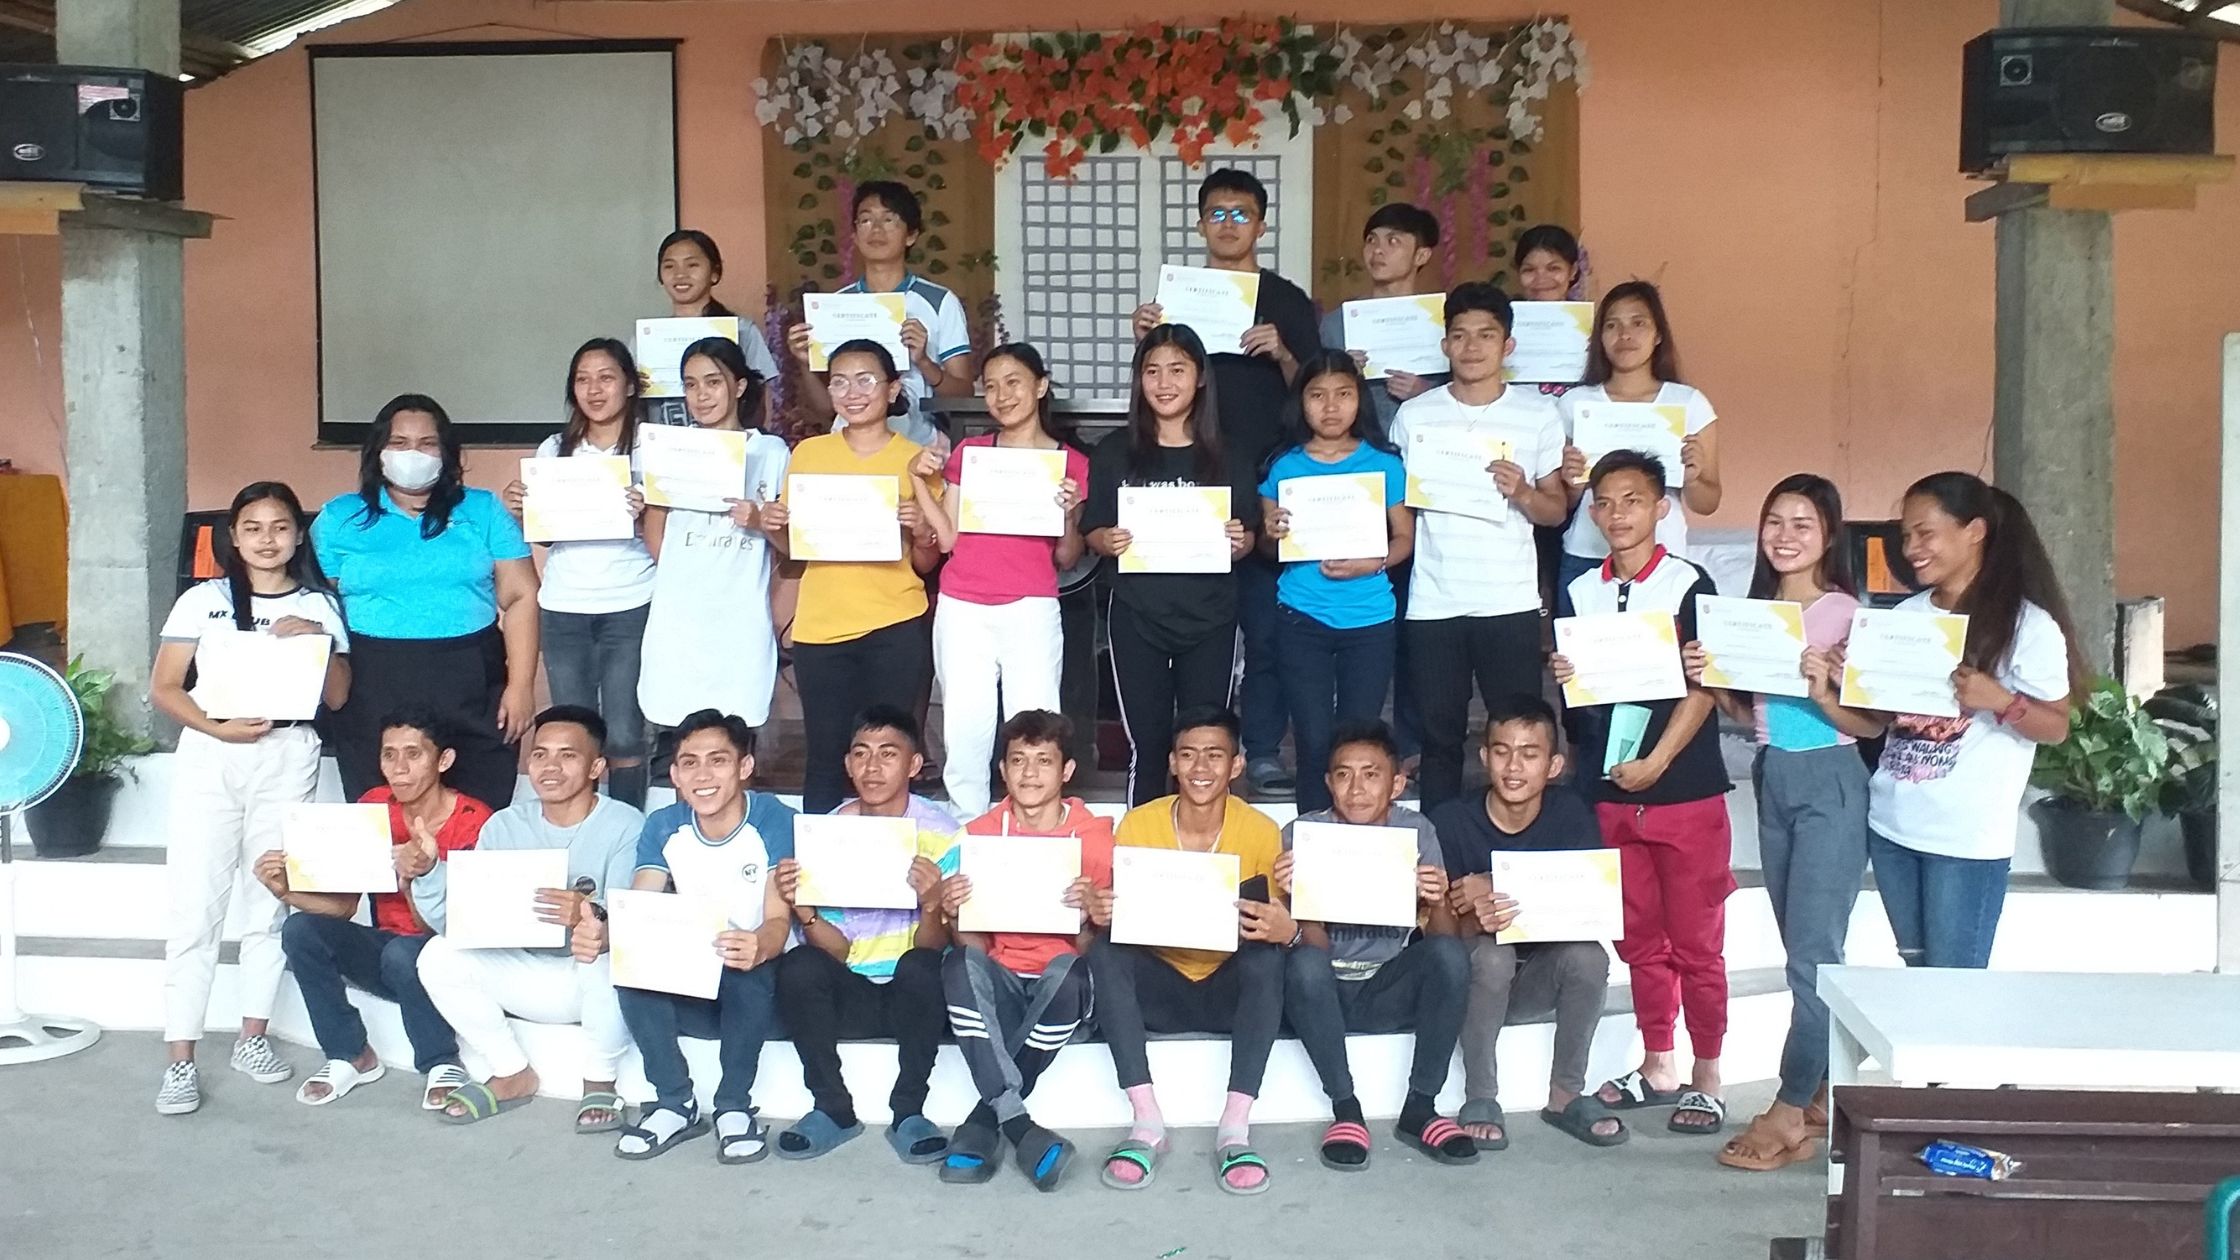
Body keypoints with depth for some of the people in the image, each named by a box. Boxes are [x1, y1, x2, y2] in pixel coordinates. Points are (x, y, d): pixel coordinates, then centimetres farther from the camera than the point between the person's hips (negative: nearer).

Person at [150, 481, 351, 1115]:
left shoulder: (319, 605, 9)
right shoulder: (203, 600, 5)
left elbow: (337, 696, 6)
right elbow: (162, 688, 1)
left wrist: (316, 640, -10)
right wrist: (218, 727, -15)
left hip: (287, 759, 1)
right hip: (208, 757, -1)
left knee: (268, 904, 6)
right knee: (194, 907, -5)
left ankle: (252, 1037, 20)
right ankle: (180, 1060, -3)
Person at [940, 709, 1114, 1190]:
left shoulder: (1093, 835, -1)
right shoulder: (980, 833, 4)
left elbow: (1088, 947, -2)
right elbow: (974, 944, 2)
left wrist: (1094, 917, -24)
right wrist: (958, 913, -19)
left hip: (1058, 988, -1)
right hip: (999, 983, 1)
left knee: (1069, 970, -35)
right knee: (960, 964, -31)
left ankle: (985, 1123, -23)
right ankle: (1019, 1126, -33)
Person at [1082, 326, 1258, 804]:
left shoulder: (1226, 454, 3)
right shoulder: (1114, 451, 1)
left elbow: (1246, 540, 8)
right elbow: (1092, 533, 4)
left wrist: (1238, 541, -14)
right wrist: (1109, 542, -17)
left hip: (1209, 620, 0)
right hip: (1136, 619, 0)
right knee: (1146, 744, 4)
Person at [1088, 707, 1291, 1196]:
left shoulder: (1261, 833, -7)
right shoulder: (1137, 826, -4)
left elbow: (1278, 924, -5)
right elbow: (1116, 915, 0)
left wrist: (1287, 931, -31)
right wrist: (1101, 914, -26)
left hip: (1231, 991, -1)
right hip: (1158, 992, 1)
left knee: (1268, 945, -30)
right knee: (1104, 950, -26)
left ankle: (1235, 1127, -33)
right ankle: (1147, 1123, -28)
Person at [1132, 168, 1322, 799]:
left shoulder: (1287, 302, 7)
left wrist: (1282, 355, -14)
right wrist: (1145, 340, -6)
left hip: (1265, 482, -1)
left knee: (1266, 625, -2)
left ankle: (1263, 754, 6)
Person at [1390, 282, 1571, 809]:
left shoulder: (1539, 416, 4)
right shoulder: (1414, 415, 6)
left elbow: (1557, 509, 7)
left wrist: (1523, 494, -13)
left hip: (1511, 603, -1)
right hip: (1433, 603, 1)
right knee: (1440, 736, 7)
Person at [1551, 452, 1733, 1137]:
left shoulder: (1689, 585, -6)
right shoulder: (1581, 592, 8)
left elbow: (1702, 688, -9)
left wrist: (1655, 762, -16)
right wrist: (1562, 677, -10)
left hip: (1685, 790, -5)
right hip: (1611, 793, 5)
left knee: (1696, 940, 1)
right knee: (1640, 938, 13)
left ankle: (1707, 1079, 11)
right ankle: (1658, 1067, 24)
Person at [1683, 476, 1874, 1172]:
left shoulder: (1848, 614, -9)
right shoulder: (1757, 610, 9)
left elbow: (1869, 722, -11)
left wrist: (1823, 691, -28)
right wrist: (1708, 679, -3)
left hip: (1830, 782, -7)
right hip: (1772, 778, 7)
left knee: (1812, 951, -5)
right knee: (1806, 950, 13)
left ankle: (1790, 1113, -2)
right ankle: (1827, 1092, 23)